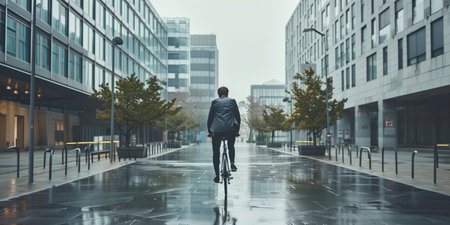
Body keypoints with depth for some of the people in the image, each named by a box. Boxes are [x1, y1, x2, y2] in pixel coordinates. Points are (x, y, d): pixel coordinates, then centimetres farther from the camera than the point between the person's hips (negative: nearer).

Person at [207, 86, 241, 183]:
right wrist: (237, 130, 17)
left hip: (217, 130, -1)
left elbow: (210, 117, 8)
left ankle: (217, 176, 7)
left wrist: (209, 131, 15)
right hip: (231, 130, 1)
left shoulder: (214, 102, 8)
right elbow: (238, 116, 10)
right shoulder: (232, 101, 10)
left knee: (216, 153, 8)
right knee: (231, 147, 27)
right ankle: (232, 163, 4)